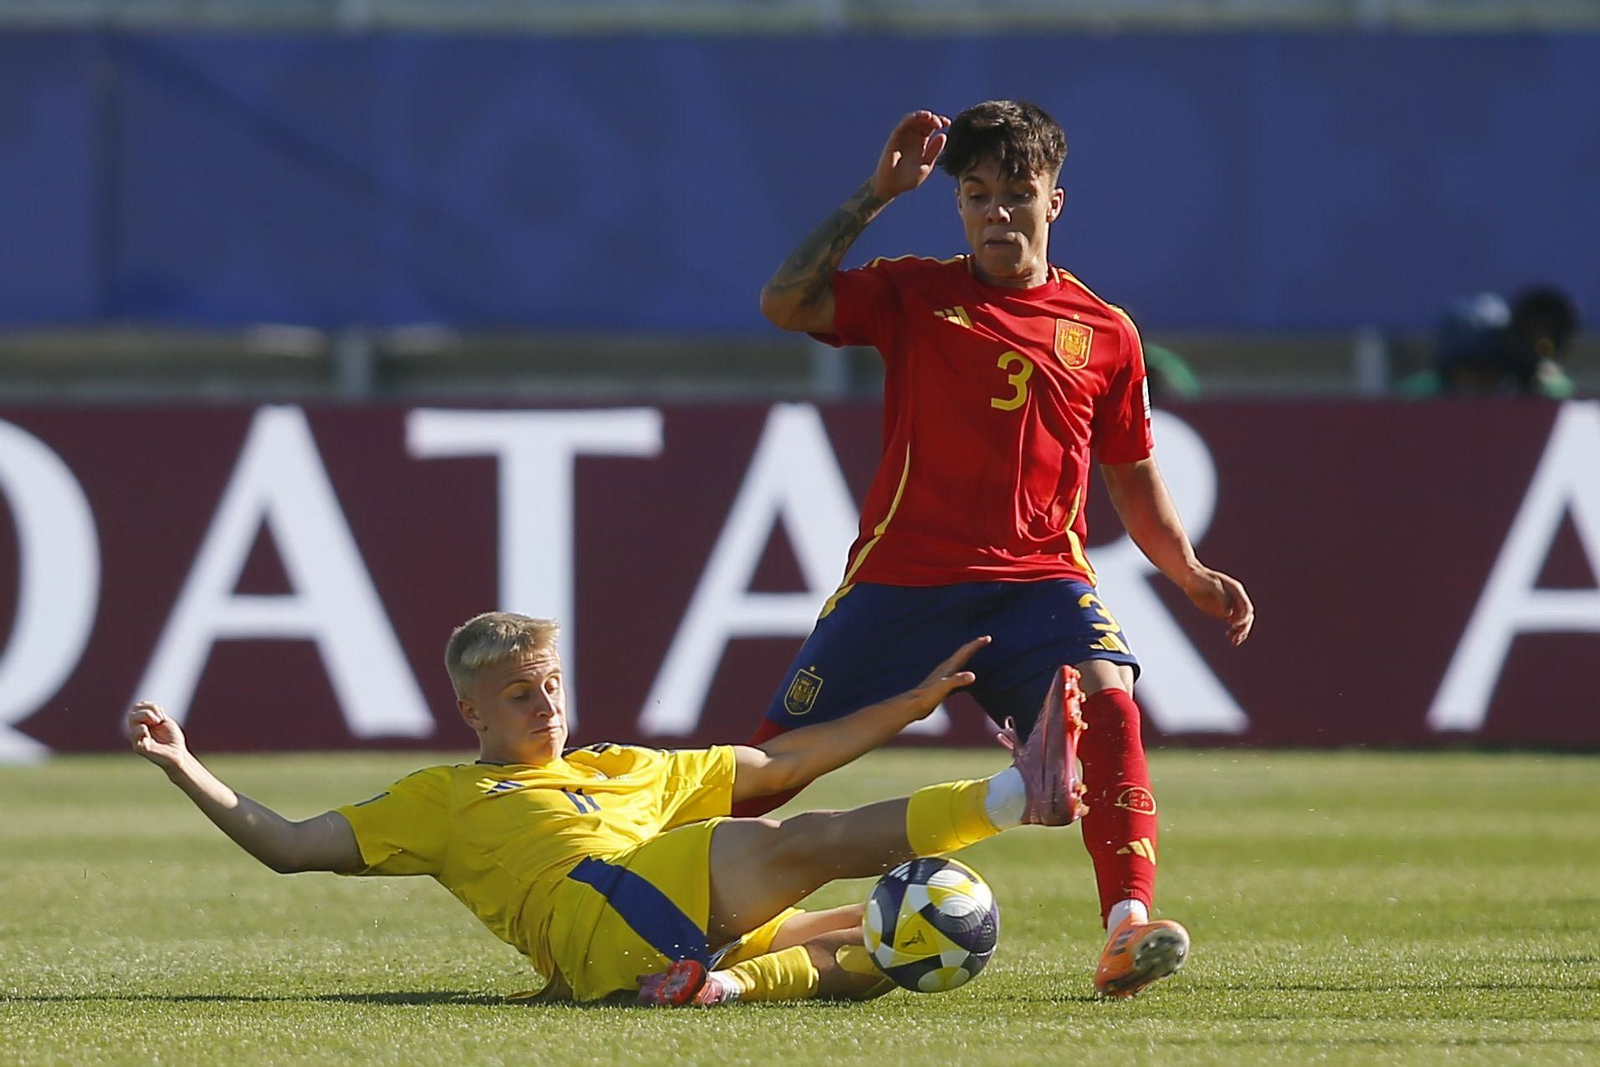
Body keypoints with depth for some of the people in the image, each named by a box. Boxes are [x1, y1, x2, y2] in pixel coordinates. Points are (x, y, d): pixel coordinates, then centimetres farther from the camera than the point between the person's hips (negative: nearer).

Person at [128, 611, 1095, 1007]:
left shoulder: (628, 771, 40)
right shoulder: (437, 799, 27)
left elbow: (780, 765, 38)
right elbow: (292, 846, 21)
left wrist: (910, 706, 32)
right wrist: (183, 769, 13)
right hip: (606, 912, -7)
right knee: (809, 842, -24)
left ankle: (734, 984, -34)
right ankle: (1019, 794, -38)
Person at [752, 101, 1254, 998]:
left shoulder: (1104, 333, 10)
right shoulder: (914, 295, 6)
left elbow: (1132, 477, 19)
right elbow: (785, 304, -7)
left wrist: (1191, 572, 7)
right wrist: (875, 197, -8)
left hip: (1039, 576, 0)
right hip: (903, 575, 0)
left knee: (1109, 700, -28)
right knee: (780, 752, 1)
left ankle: (1129, 932, -36)